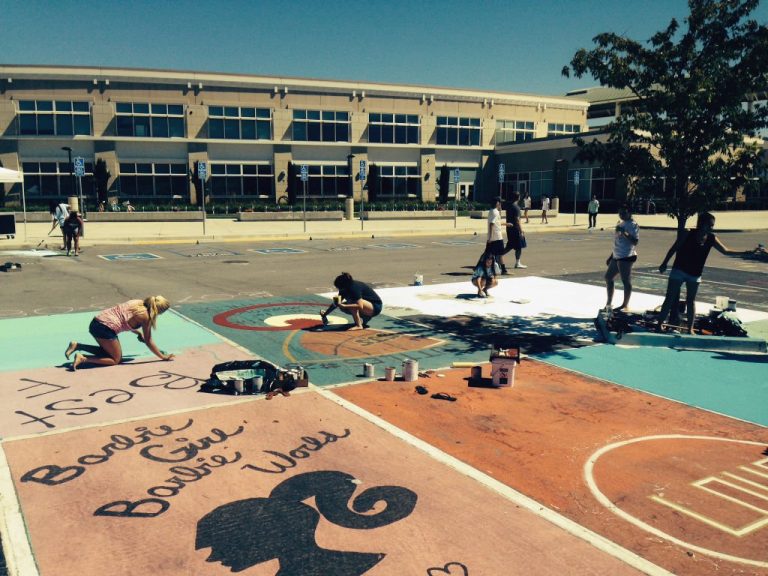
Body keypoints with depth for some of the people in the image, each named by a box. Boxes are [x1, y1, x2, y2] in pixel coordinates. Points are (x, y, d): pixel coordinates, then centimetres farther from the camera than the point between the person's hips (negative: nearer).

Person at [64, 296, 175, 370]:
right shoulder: (145, 316, -8)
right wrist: (163, 357, 5)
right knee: (116, 360, 7)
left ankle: (77, 346, 15)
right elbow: (148, 341, -1)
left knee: (108, 351, 29)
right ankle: (83, 359, -8)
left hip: (96, 322, 9)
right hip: (105, 328, -9)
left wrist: (139, 333, 32)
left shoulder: (139, 303, 14)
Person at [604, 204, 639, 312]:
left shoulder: (633, 225, -12)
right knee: (608, 277, 15)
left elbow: (635, 241, -22)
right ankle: (609, 302, 24)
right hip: (616, 256, 10)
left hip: (626, 257, -10)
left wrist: (624, 233, -30)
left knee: (626, 281, -3)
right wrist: (611, 256, 22)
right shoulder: (620, 223, 15)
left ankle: (625, 305, 5)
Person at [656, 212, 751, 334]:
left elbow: (726, 251, 2)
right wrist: (664, 264, -3)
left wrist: (744, 253, -9)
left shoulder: (711, 239, -3)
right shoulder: (688, 234, -13)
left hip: (695, 274, 4)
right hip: (679, 270, -3)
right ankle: (660, 322, 6)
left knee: (691, 300, 8)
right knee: (670, 298, -1)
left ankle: (690, 328, 11)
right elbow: (674, 248, -5)